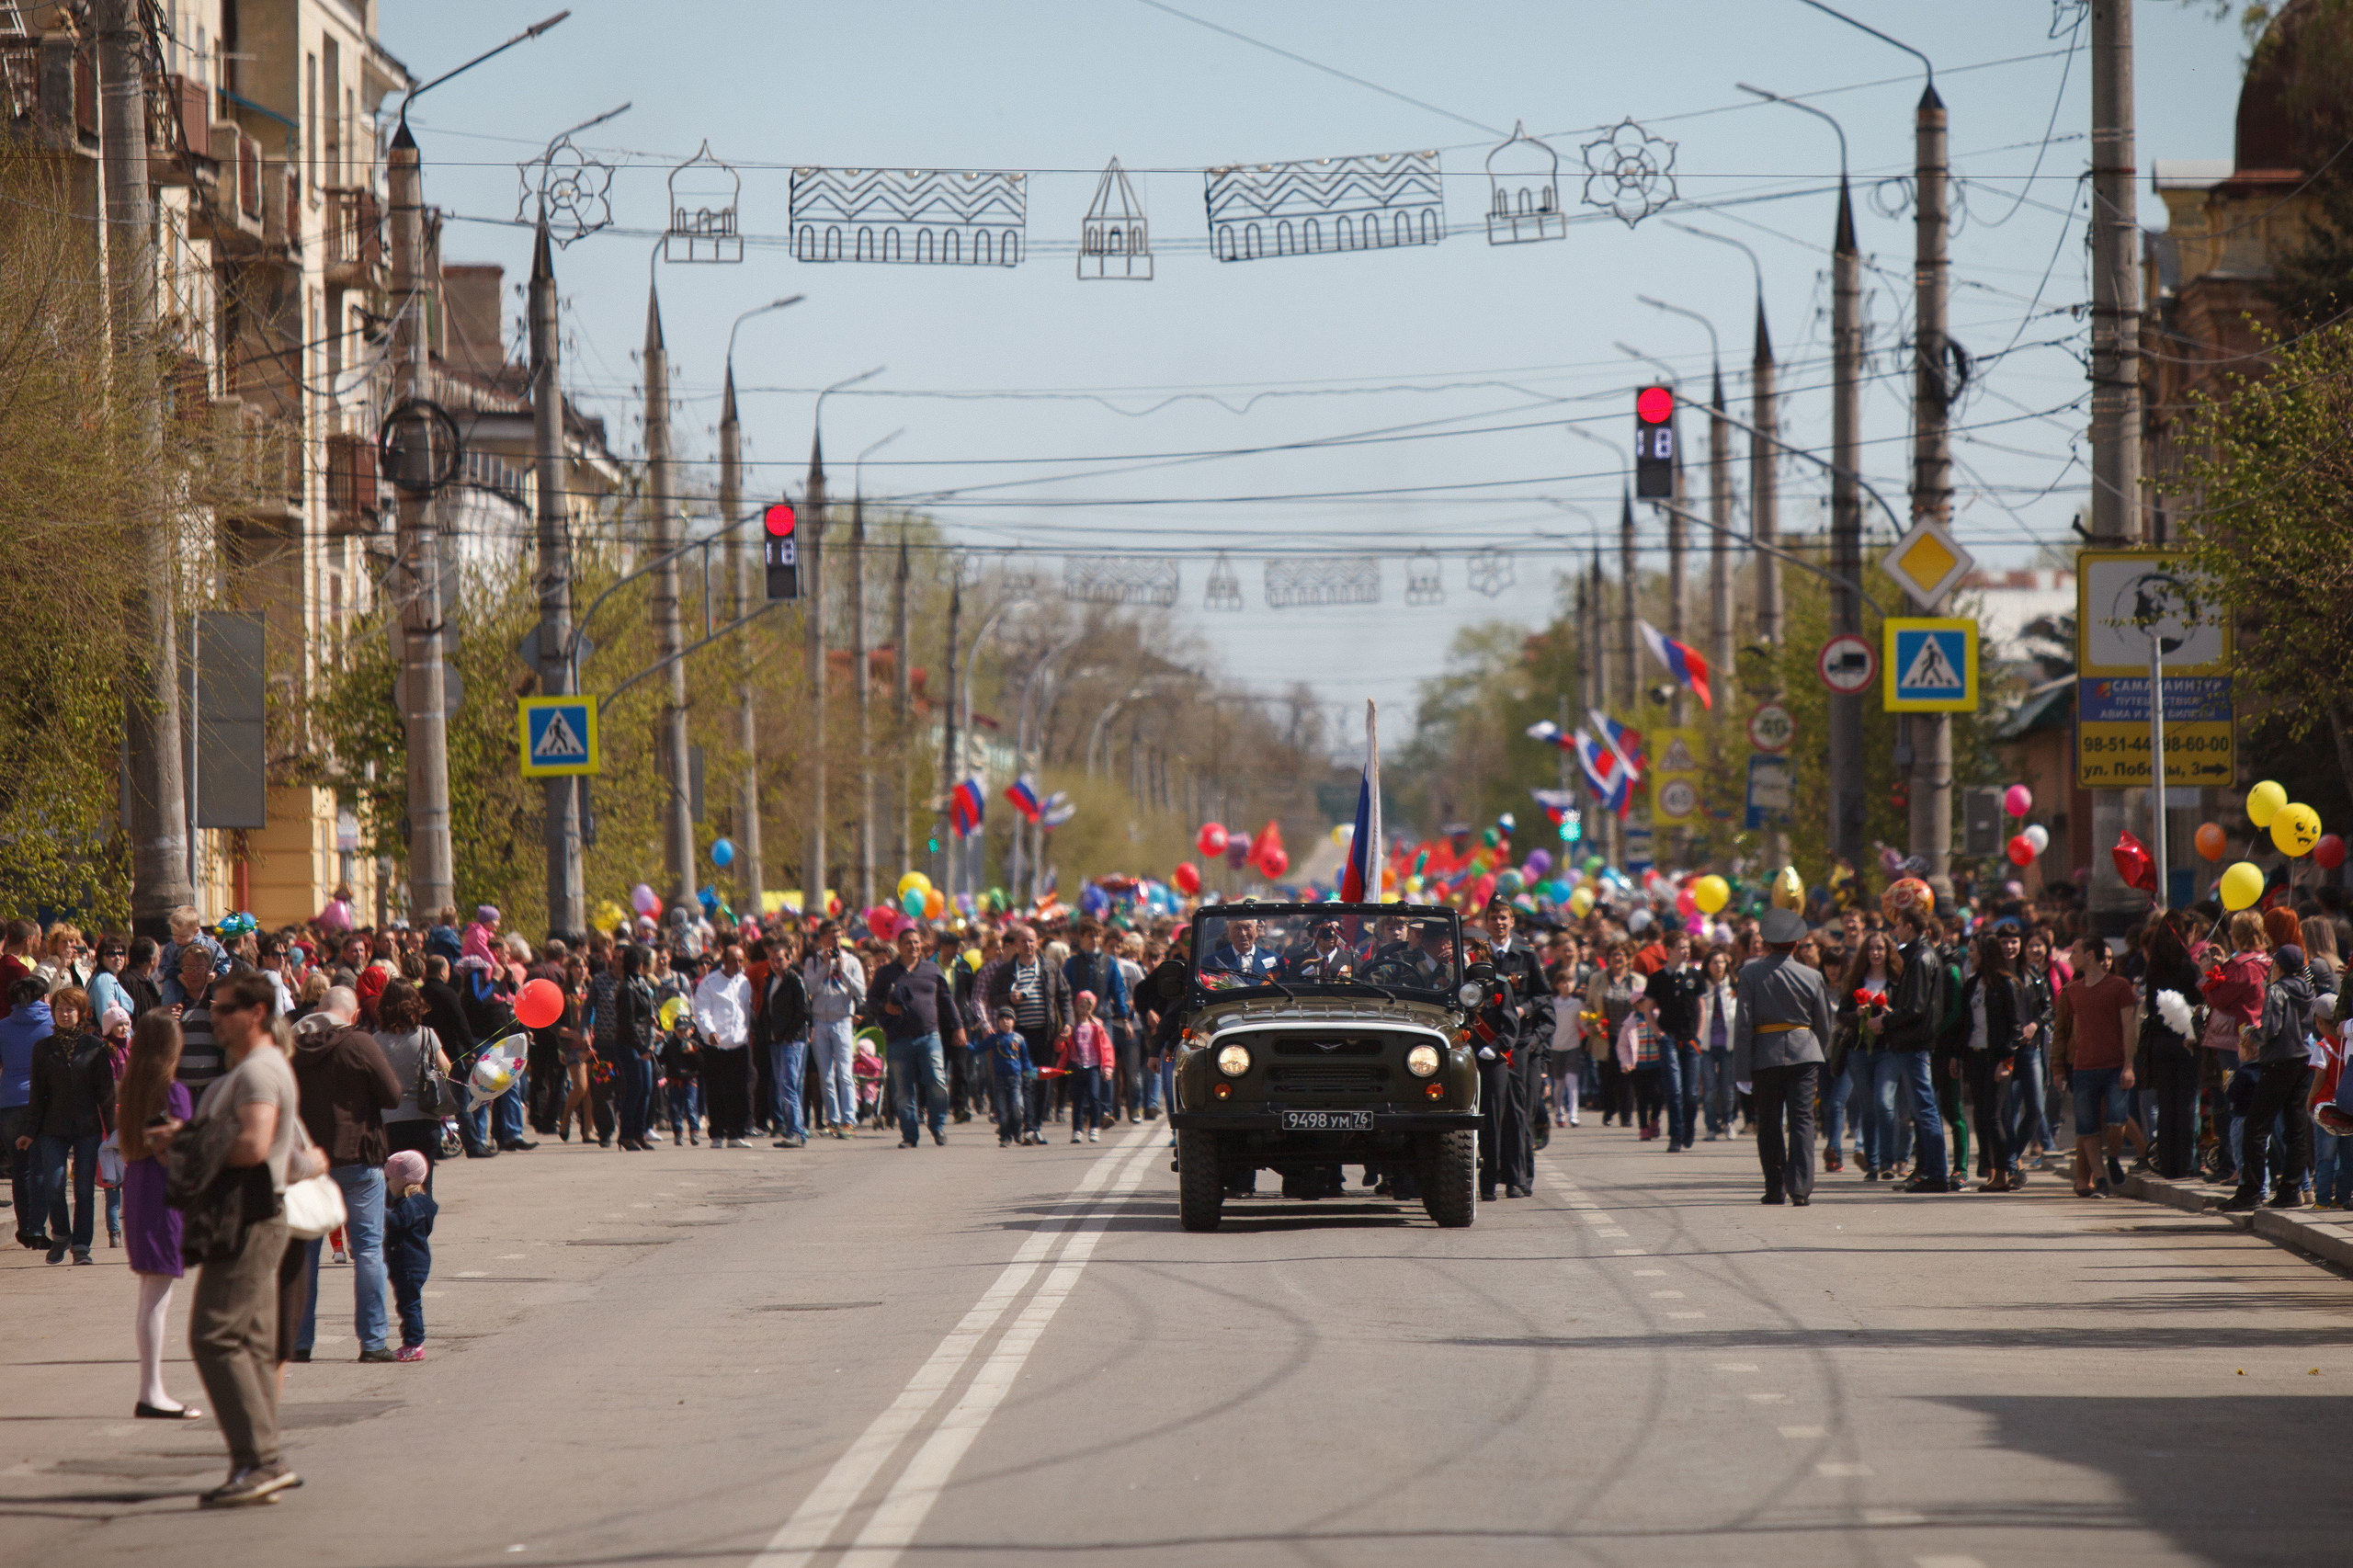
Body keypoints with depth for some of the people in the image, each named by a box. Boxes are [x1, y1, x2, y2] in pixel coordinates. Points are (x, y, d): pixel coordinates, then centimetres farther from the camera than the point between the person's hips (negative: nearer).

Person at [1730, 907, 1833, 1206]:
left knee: (1769, 1124, 10)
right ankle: (1800, 1188, -12)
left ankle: (1775, 1189, 13)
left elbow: (1743, 1024, -7)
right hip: (1804, 1053, 1)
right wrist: (1819, 1059, 26)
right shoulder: (1812, 976, 1)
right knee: (1802, 1120, -1)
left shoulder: (1750, 973, -4)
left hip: (1765, 1056, -1)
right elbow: (1823, 1025, 9)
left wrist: (1742, 1071, -5)